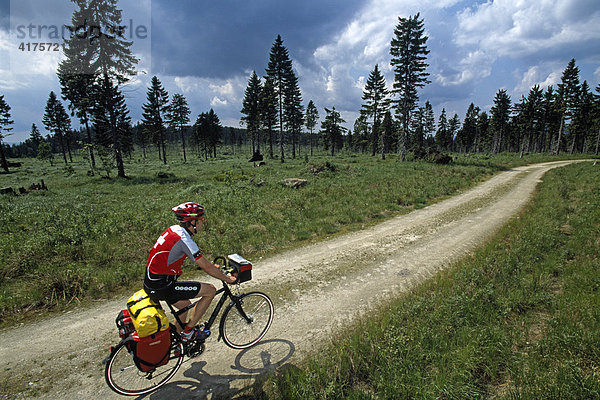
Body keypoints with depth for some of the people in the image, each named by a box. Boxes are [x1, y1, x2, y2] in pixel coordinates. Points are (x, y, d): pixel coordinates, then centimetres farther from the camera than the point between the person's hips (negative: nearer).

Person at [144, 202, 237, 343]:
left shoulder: (174, 229, 5)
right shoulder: (184, 240, -23)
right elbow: (206, 268, -18)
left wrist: (213, 266, 23)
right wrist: (227, 279, -5)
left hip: (151, 281, 10)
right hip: (162, 287, -9)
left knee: (185, 305, 28)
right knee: (210, 290, -5)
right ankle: (189, 331, 7)